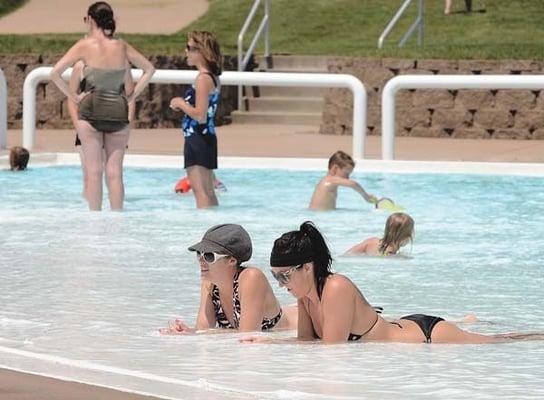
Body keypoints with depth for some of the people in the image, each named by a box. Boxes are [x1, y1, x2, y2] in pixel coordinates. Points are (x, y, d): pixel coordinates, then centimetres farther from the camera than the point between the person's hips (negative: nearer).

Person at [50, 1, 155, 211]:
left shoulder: (85, 46, -4)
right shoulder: (122, 46, 6)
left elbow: (55, 73, -10)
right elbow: (149, 69, 16)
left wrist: (73, 96, -1)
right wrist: (132, 95, 14)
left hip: (91, 109, -3)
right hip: (118, 111, 3)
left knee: (94, 171, 0)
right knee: (115, 172, 4)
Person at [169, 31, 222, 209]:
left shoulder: (203, 79, -17)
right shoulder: (213, 78, 11)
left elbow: (200, 115, -23)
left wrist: (181, 104, -9)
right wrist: (183, 104, 9)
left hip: (197, 139, -10)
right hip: (207, 137, 10)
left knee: (200, 191, -10)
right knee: (208, 191, 15)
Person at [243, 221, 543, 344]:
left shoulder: (336, 289, -33)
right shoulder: (306, 294, -8)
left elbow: (332, 348, -34)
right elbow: (306, 340, 1)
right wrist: (268, 342, -17)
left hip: (429, 336, -6)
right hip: (406, 328, 6)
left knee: (501, 344, 14)